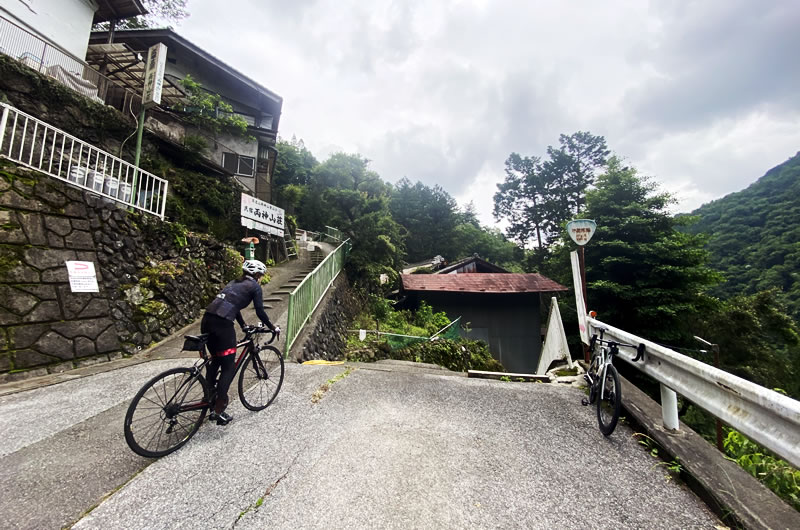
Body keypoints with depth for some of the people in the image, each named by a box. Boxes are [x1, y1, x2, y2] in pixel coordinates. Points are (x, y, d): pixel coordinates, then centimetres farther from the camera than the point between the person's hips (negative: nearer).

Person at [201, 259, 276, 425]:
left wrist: (243, 325, 42)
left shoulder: (234, 282, 25)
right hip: (222, 324, -8)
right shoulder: (255, 286, 3)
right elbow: (260, 312, 2)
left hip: (207, 320, 8)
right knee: (229, 367, 5)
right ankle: (219, 411, 7)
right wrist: (272, 327, 16)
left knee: (216, 360, 25)